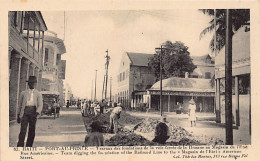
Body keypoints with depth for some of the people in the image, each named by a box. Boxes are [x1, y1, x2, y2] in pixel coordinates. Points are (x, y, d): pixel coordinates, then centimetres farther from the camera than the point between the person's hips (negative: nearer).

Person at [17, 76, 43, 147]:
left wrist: (37, 113, -17)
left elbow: (40, 105, 0)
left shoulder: (38, 94, 11)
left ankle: (29, 146, 13)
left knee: (32, 131, 3)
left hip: (33, 112, 1)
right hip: (25, 112, -1)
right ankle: (20, 146, -10)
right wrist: (18, 116, 13)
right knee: (23, 130, -11)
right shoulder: (23, 93, 13)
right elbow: (19, 105, 16)